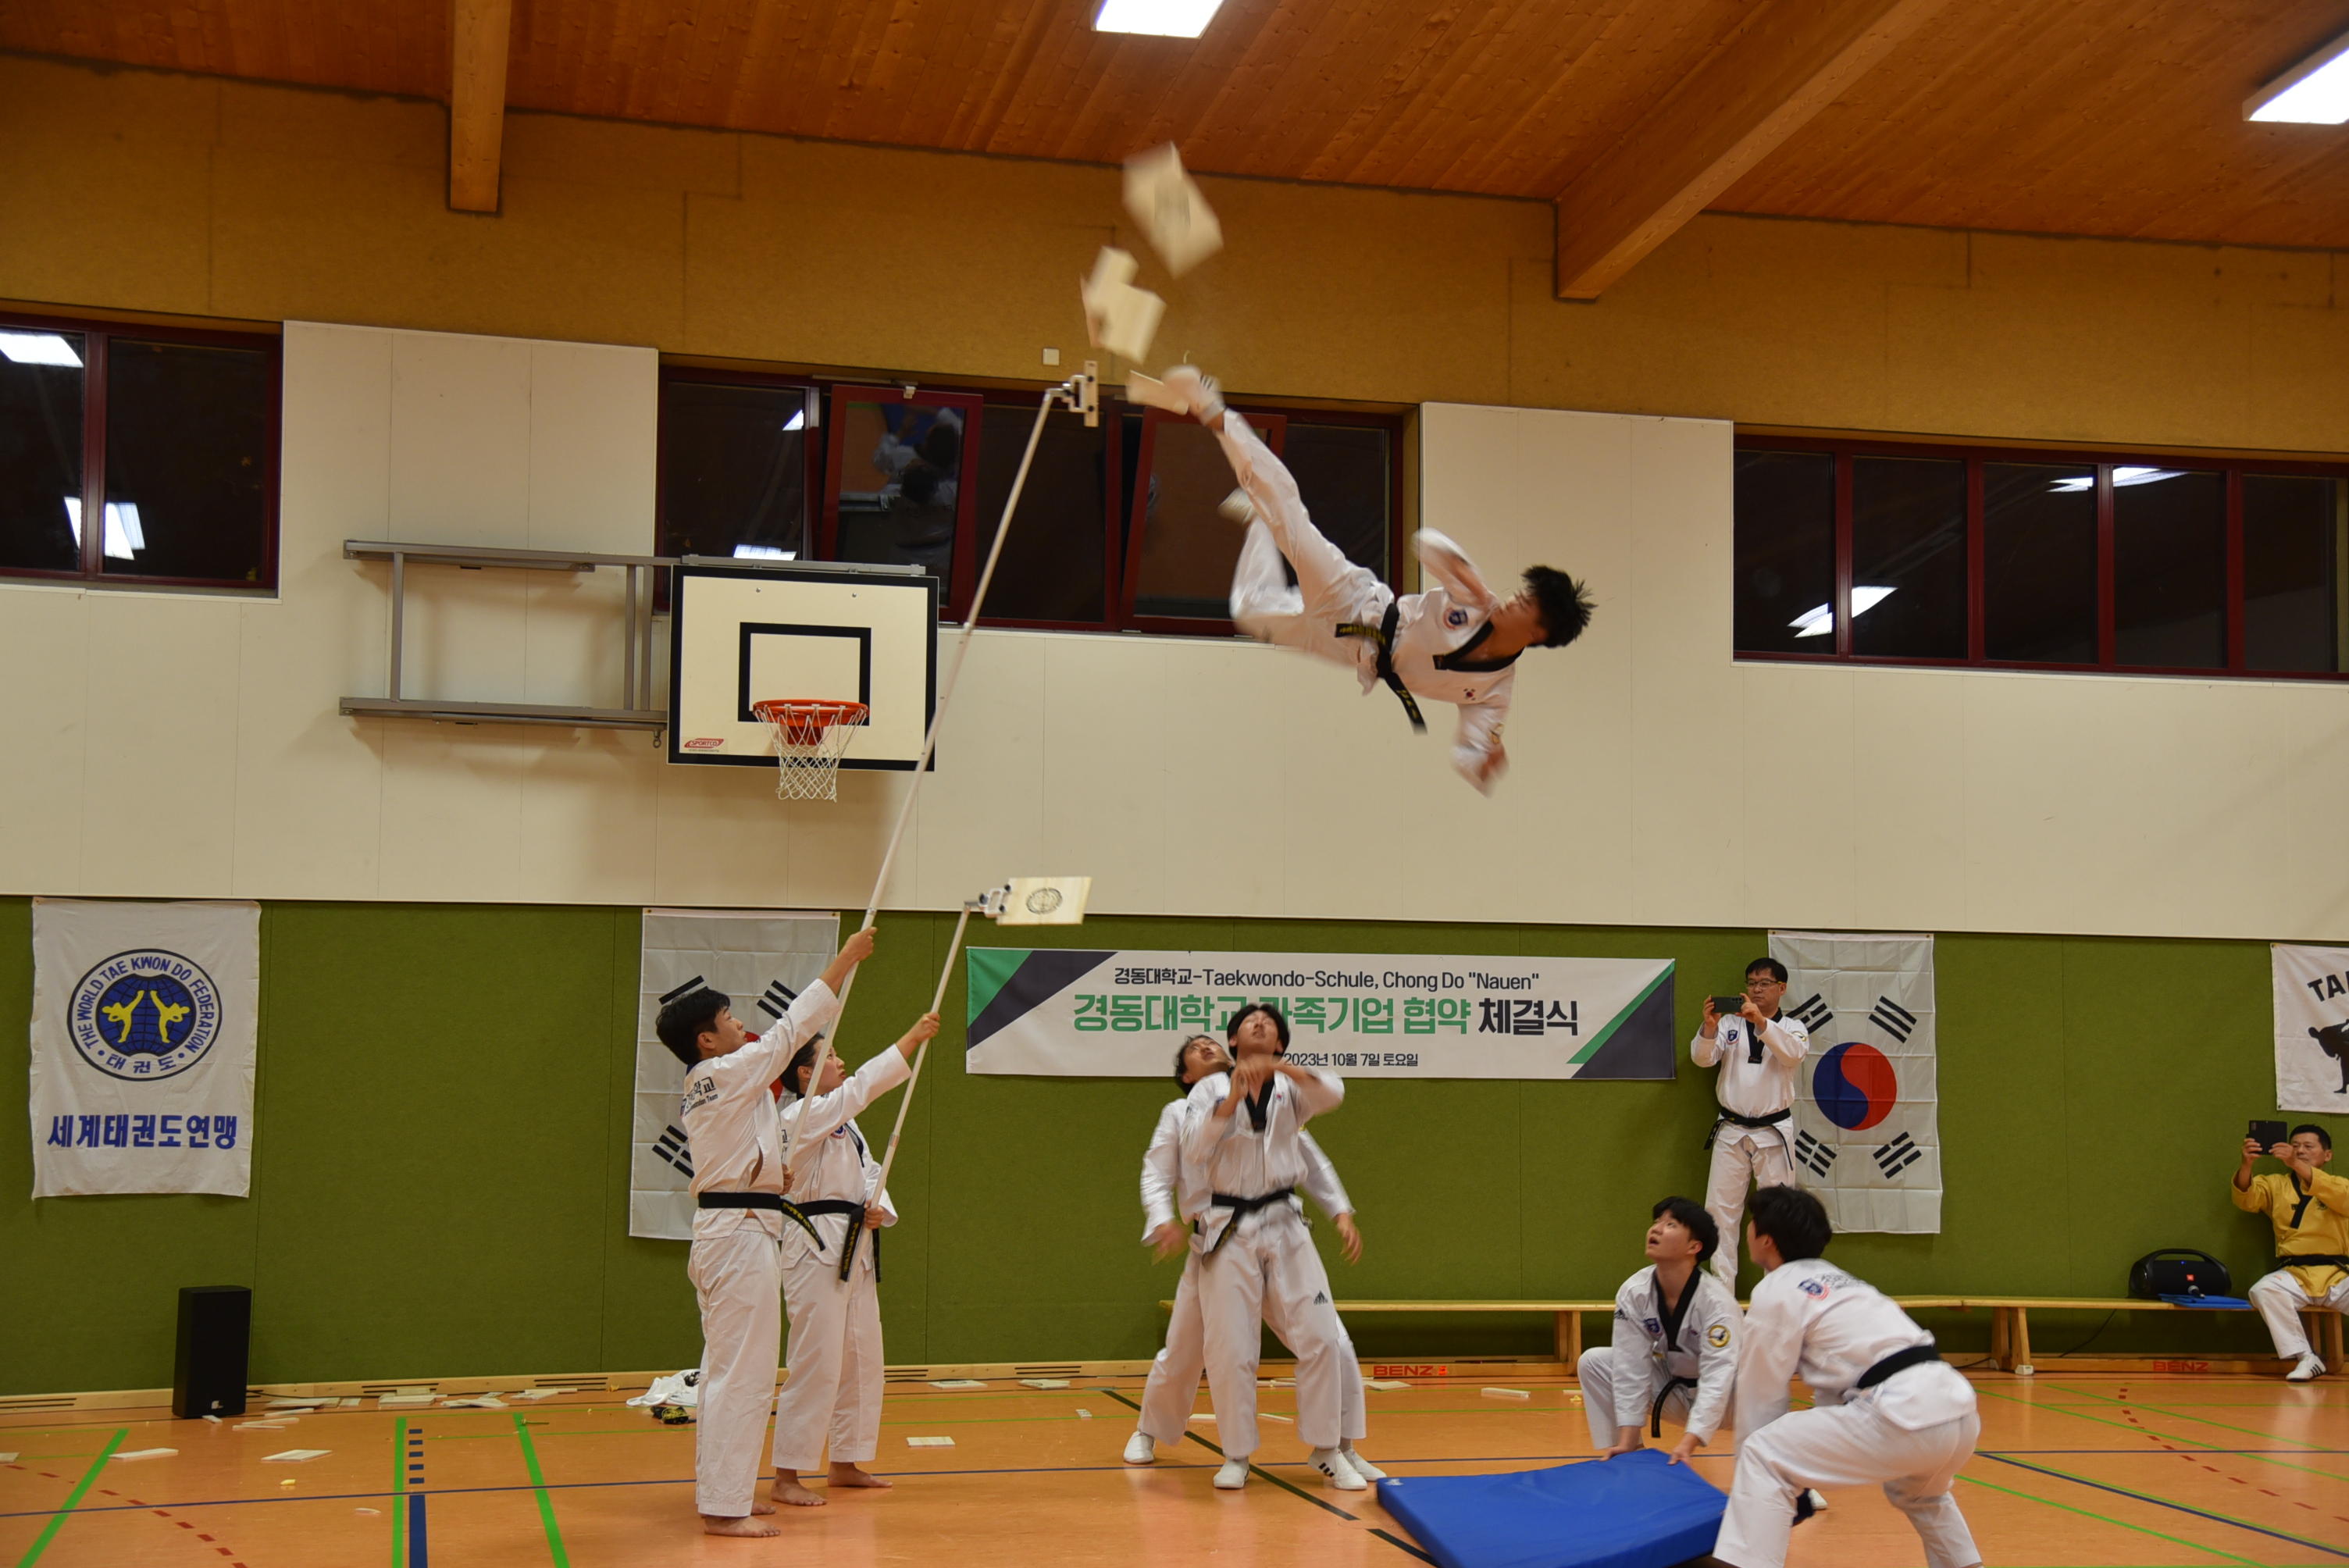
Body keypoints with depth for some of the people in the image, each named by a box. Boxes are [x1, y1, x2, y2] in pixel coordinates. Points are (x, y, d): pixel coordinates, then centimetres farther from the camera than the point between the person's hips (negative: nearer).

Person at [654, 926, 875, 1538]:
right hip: (742, 1235, -11)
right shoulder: (727, 1074, -14)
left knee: (727, 1368, 17)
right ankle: (723, 1507, -5)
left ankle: (722, 1489, 25)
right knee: (743, 1373, -8)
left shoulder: (699, 1090, 13)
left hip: (722, 1229, 11)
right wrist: (846, 959, -7)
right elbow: (791, 1027, -11)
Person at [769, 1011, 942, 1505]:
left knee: (861, 1360, 14)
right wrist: (912, 1038, -23)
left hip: (854, 1248, 10)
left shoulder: (844, 1122, 19)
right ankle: (786, 1477, -3)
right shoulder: (799, 1117, -12)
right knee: (816, 1363, -10)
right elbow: (860, 1087, -23)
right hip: (816, 1246, -10)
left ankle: (845, 1464, 25)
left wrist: (879, 1208, -6)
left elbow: (870, 1172, 17)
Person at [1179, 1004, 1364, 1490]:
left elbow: (1332, 1094, -16)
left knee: (1321, 1338, -4)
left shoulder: (1291, 1087, 6)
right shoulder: (1210, 1088, 3)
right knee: (1229, 1350, -2)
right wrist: (1231, 1101, -25)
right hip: (1228, 1232, -2)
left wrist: (1281, 1068, -32)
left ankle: (1327, 1450, 10)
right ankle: (1236, 1456, 14)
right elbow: (1194, 1148, -12)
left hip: (1284, 1228, 2)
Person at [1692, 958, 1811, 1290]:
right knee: (1721, 1211, 3)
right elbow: (1702, 1057, -8)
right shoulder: (1730, 1024, 6)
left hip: (1773, 1133, -1)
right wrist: (1709, 1027, -29)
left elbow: (1794, 1053, -20)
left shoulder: (1793, 1027, 3)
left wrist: (1761, 1022, -35)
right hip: (1730, 1131, 1)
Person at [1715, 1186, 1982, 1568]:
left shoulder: (1775, 1291, 4)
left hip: (1906, 1415, -9)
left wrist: (1748, 1475, 20)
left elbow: (1761, 1397, 7)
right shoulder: (1835, 1281, 30)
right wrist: (1805, 1470, 35)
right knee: (1919, 1493, 40)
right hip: (1958, 1411, 9)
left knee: (1764, 1457, -2)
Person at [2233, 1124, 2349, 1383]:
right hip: (2296, 1276, 1)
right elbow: (2246, 1199, -6)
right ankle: (2305, 1358, -20)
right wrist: (2246, 1165, -28)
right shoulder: (2276, 1184, 13)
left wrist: (2297, 1165, -31)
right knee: (2263, 1290, -30)